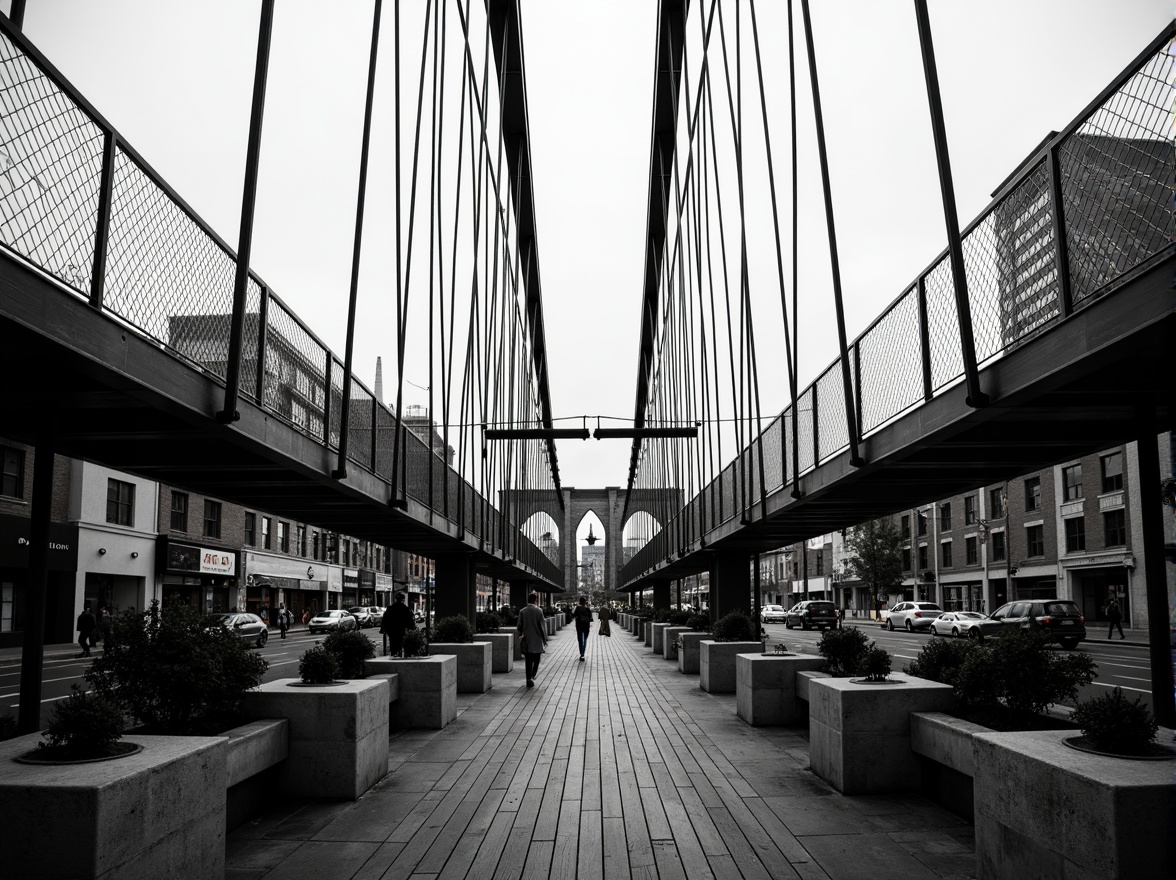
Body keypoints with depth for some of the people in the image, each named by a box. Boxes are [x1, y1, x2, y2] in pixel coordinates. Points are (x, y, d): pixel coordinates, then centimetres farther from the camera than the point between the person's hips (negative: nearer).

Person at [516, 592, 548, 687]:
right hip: (537, 639, -3)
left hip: (526, 640, 3)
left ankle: (529, 679, 6)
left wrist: (520, 637, 14)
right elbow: (542, 626, -8)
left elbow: (520, 626, 2)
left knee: (528, 661, 8)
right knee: (536, 659, 12)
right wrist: (544, 638, 0)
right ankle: (532, 676, -4)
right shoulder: (539, 610, -10)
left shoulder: (522, 611, -1)